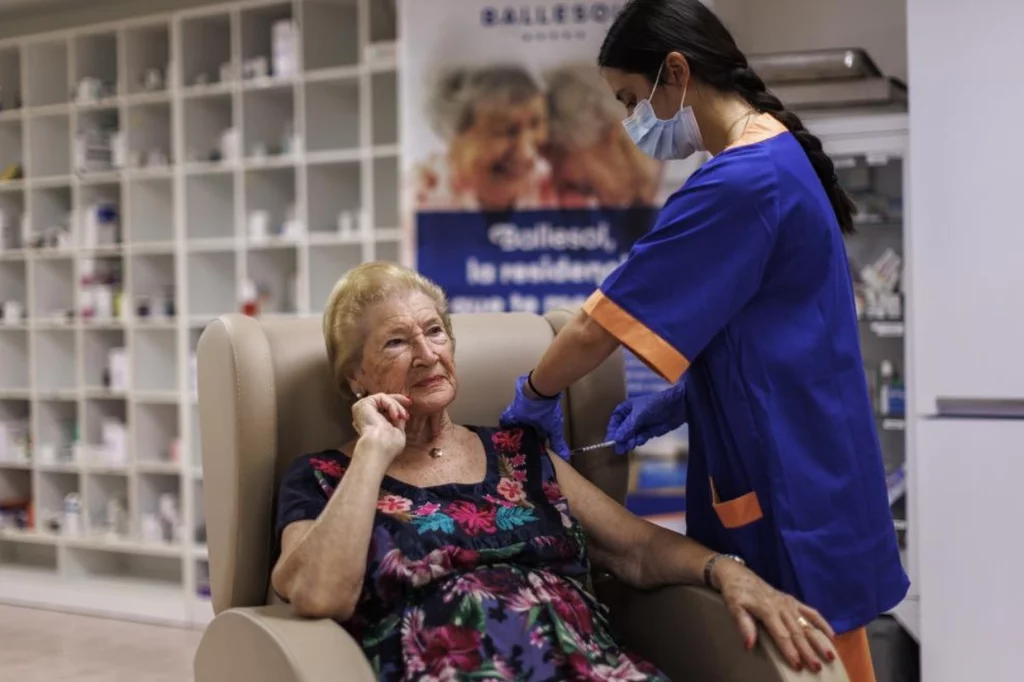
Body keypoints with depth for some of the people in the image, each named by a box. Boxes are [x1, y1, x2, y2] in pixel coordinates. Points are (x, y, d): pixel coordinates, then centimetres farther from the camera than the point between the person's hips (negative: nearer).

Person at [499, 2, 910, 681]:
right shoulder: (779, 155, 10)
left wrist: (534, 397, -2)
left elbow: (600, 326, -18)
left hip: (789, 486, -9)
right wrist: (678, 400, 9)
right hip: (796, 463, 9)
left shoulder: (737, 183, -20)